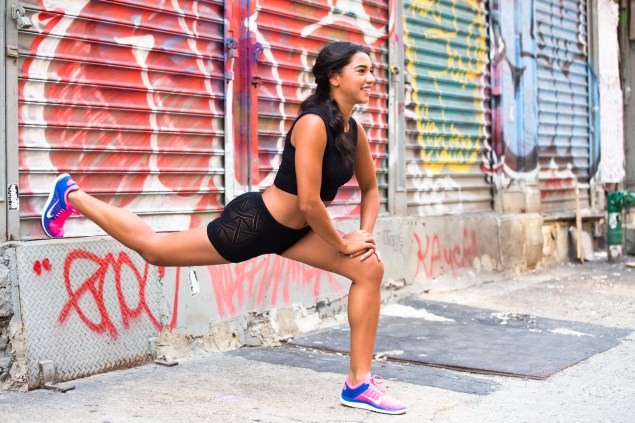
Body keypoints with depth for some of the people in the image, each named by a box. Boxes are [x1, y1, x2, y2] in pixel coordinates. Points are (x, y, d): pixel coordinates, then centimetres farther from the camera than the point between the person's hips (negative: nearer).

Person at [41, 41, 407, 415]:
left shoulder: (355, 131, -1)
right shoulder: (313, 124, -27)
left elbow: (370, 190, 14)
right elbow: (309, 202, -30)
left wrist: (364, 235, -2)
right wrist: (344, 244, -17)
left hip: (292, 231, 8)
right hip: (252, 223, -8)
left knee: (371, 268, -6)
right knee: (152, 248, 9)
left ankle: (359, 384, -1)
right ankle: (72, 195, 34)